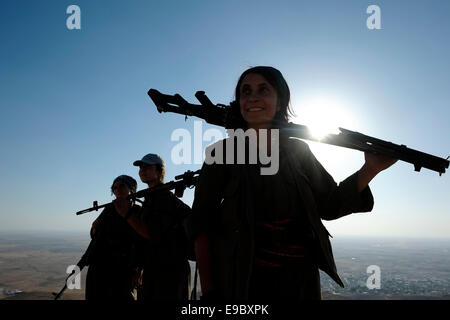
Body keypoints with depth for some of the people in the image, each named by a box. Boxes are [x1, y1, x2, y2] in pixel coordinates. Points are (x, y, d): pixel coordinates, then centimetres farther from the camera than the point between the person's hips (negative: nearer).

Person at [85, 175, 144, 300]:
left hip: (122, 271, -4)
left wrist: (138, 271, -11)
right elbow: (96, 237, 17)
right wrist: (94, 230, -4)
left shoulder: (139, 213, -2)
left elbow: (143, 245, -4)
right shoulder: (109, 209, 9)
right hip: (99, 266, 4)